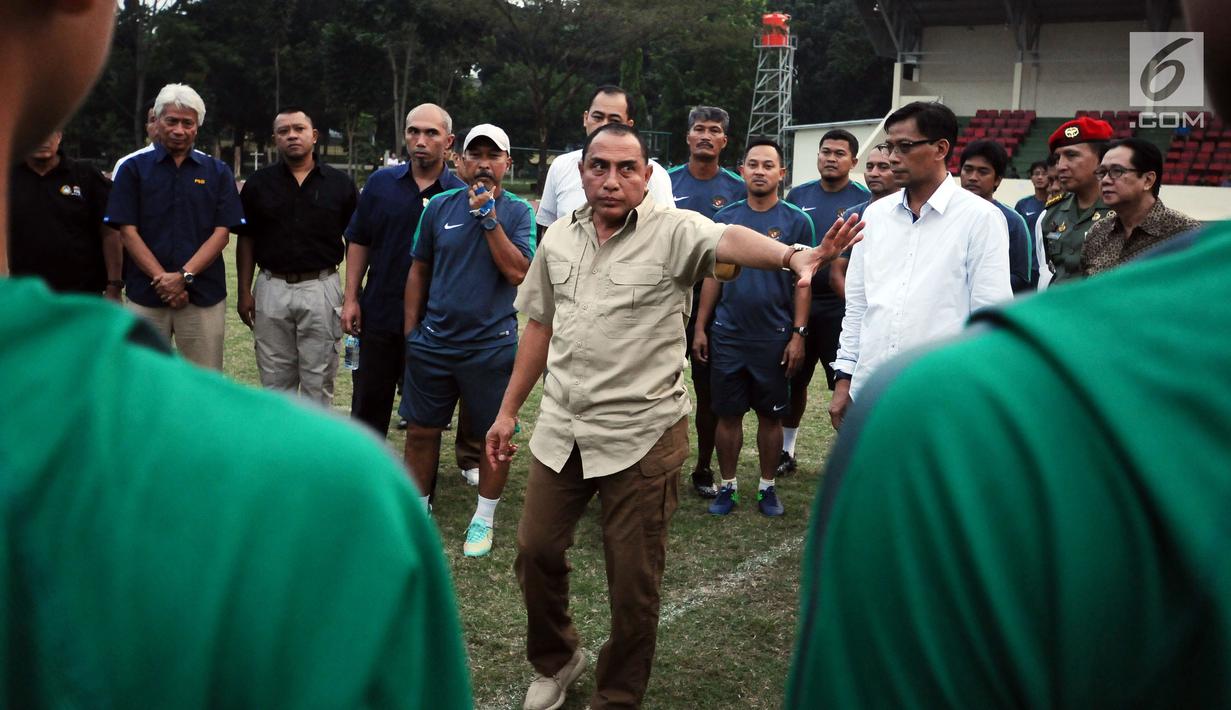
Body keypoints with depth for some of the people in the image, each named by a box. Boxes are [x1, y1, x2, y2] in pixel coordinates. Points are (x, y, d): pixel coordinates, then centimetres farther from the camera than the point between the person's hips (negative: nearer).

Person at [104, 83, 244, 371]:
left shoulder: (218, 172, 8)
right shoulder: (133, 169, 6)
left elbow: (222, 233, 1)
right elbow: (128, 232, -1)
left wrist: (184, 275, -12)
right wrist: (162, 279, -11)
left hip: (204, 294, 0)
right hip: (145, 294, 0)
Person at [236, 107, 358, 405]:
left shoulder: (340, 183, 3)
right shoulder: (259, 183, 6)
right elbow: (246, 240, 9)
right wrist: (244, 291, 2)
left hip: (321, 288, -1)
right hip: (272, 288, 1)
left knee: (318, 382, 5)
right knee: (275, 381, 9)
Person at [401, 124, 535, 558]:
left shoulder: (518, 212, -3)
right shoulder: (440, 207, 4)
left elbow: (518, 272, -17)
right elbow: (419, 270, 12)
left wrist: (489, 216, -19)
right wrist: (411, 330, 9)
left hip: (491, 346, -2)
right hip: (434, 342, 3)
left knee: (494, 436, 6)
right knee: (421, 430, 10)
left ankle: (484, 519, 22)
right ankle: (417, 509, 28)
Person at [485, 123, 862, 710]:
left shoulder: (672, 231, -10)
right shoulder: (558, 238, 7)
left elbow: (728, 240, -31)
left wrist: (791, 256, -52)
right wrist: (508, 410, 16)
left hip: (641, 436, -4)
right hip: (561, 430, 5)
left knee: (633, 580, 5)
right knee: (536, 551, 14)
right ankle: (555, 660, 41)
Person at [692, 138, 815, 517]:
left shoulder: (797, 221, -2)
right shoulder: (725, 217, 5)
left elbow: (803, 283, -1)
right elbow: (712, 275, 9)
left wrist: (798, 333, -8)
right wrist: (699, 327, 4)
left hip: (775, 338, -2)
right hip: (727, 335, 2)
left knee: (771, 415, 8)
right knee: (728, 414, 7)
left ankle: (767, 487, 20)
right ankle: (728, 485, 19)